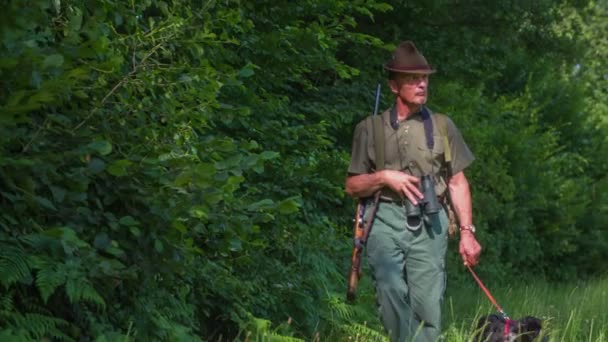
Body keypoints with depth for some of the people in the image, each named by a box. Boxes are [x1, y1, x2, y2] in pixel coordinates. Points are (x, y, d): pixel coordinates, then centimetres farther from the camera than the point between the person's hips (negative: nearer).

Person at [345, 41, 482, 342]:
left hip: (429, 224, 0)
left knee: (428, 305, -8)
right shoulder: (370, 129, 11)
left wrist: (467, 231, 4)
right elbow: (352, 186, 12)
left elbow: (457, 182, 13)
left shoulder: (442, 126, 14)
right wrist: (383, 177, -6)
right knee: (392, 297, -8)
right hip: (386, 221, 0)